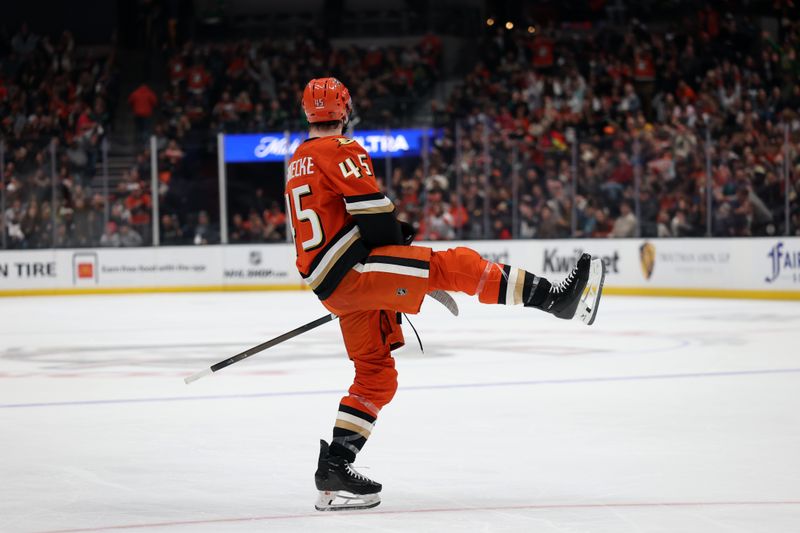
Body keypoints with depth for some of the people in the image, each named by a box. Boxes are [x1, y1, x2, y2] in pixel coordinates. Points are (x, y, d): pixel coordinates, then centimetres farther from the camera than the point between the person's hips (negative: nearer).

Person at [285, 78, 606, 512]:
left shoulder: (296, 163, 21)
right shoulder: (341, 150, -7)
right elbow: (374, 215, -14)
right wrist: (400, 242, 2)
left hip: (330, 286, 9)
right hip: (351, 269, -9)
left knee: (376, 375, 13)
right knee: (454, 264, -15)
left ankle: (333, 470, 11)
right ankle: (557, 298, -24)